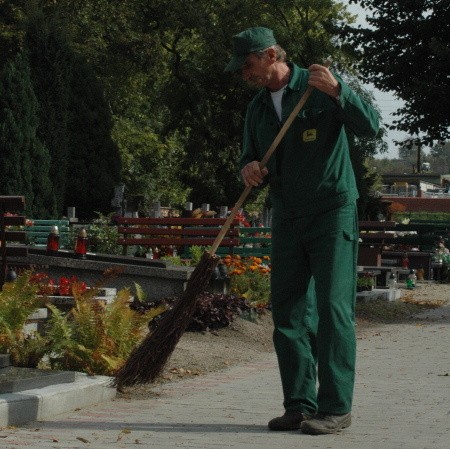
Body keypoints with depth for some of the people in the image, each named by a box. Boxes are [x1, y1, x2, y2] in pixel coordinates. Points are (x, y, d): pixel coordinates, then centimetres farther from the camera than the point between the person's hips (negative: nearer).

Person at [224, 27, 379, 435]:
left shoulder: (320, 87, -6)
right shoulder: (257, 109, 12)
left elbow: (370, 127, -14)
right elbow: (251, 159, 19)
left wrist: (338, 91, -30)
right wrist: (250, 170, -6)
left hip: (332, 214, -6)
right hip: (287, 219, 6)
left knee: (333, 308, -8)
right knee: (288, 312, 4)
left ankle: (336, 407, -6)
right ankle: (300, 404, 9)